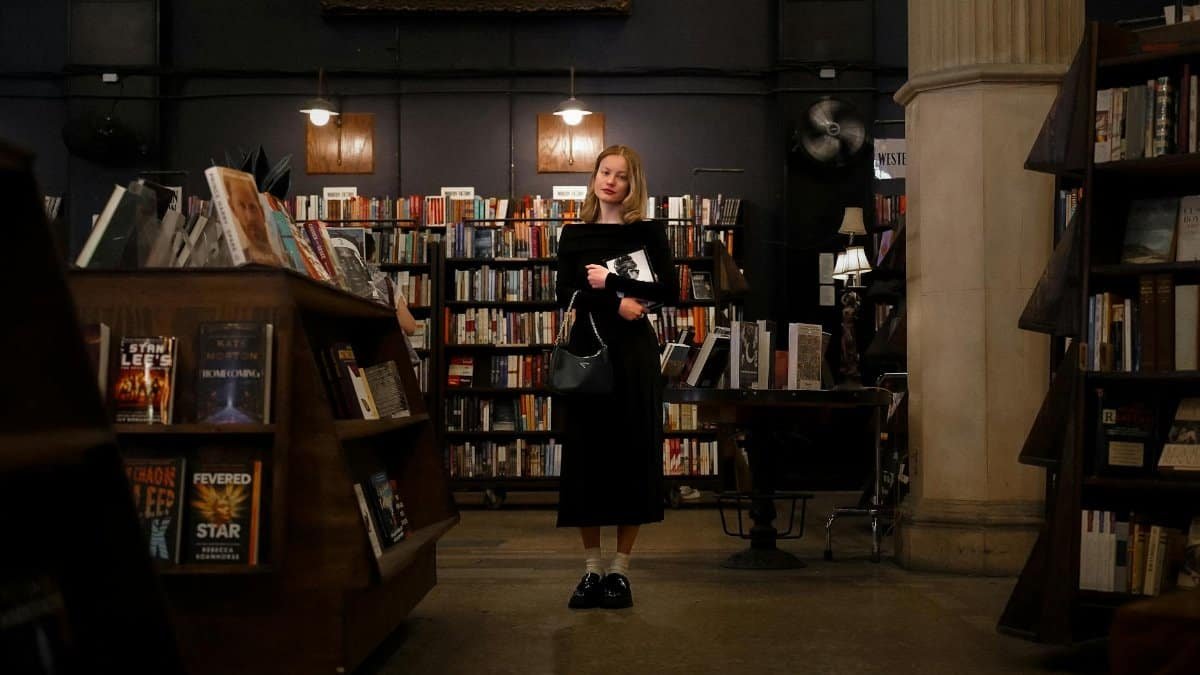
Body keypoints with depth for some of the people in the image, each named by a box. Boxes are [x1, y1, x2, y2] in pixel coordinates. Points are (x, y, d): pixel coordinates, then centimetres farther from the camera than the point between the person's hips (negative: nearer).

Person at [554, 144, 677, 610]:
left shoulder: (648, 233, 4)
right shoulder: (574, 235, 8)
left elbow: (670, 292, -7)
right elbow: (565, 294, -4)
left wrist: (611, 282, -13)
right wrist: (616, 303, -17)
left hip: (634, 354, -1)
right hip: (586, 352, 2)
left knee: (632, 456, 0)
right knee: (586, 457, 2)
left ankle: (620, 571, 9)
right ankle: (591, 570, 11)